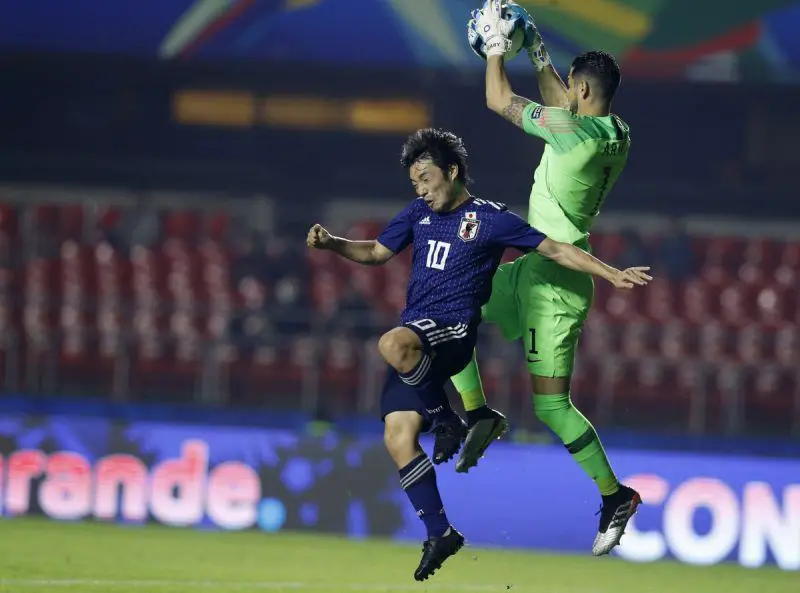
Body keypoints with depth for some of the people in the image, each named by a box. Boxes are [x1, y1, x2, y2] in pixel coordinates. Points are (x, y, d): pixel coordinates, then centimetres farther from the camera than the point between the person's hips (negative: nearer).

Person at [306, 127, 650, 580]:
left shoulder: (491, 219, 0)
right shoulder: (419, 214, 17)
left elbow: (555, 249, 3)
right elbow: (376, 253, 26)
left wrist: (613, 275, -2)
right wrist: (330, 243, 8)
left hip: (454, 332, -7)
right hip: (414, 341, 7)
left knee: (393, 345, -39)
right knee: (398, 437, -5)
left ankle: (448, 422, -16)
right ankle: (440, 534, 4)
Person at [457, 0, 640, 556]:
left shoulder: (577, 130, -22)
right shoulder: (617, 134, 5)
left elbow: (500, 100, -12)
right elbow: (560, 103, 28)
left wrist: (495, 46, 2)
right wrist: (540, 55, 30)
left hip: (555, 281, -10)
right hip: (536, 270, 10)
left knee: (551, 406, -6)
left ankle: (615, 495, 4)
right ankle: (480, 415, 18)